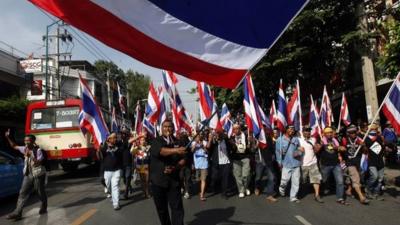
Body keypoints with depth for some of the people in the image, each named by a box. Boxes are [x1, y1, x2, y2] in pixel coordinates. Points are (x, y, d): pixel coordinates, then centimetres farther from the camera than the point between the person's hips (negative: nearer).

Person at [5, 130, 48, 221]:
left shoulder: (38, 150, -13)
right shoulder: (25, 149, 6)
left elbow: (38, 163, -21)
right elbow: (14, 146, 17)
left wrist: (30, 155, -30)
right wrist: (7, 137, 6)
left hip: (38, 175, -6)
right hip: (28, 175, 6)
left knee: (41, 193, 8)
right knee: (23, 193, -2)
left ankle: (44, 208, 28)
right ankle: (17, 213, -3)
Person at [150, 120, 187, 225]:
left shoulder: (178, 142, 4)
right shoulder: (156, 141, -3)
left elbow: (183, 159, 3)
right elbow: (161, 151, -24)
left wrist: (174, 168, -15)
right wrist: (176, 150, -39)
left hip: (174, 180, 1)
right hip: (158, 180, -1)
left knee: (177, 207, -3)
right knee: (161, 208, 13)